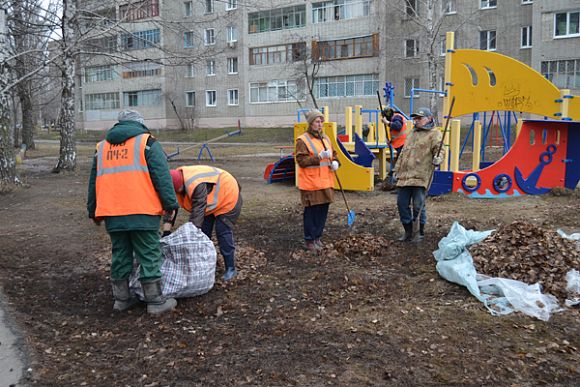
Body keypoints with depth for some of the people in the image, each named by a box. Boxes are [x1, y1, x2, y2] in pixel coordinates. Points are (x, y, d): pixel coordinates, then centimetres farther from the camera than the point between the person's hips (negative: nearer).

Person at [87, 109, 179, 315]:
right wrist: (171, 204, -3)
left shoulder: (102, 146, 20)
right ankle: (155, 301, 7)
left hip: (112, 214, 5)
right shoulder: (147, 142, 3)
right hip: (142, 212, -5)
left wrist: (93, 211, 29)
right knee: (149, 256, 2)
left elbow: (93, 181, 23)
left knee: (120, 256, 15)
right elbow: (162, 177, -6)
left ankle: (121, 298, 24)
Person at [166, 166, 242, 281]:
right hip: (211, 203, 9)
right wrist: (166, 232, -20)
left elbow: (197, 211, -39)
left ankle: (230, 268, -4)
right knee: (203, 231, 7)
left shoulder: (196, 185, -41)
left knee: (223, 232, -13)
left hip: (227, 196, -8)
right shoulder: (174, 183, -17)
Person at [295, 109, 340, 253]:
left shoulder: (325, 138, 15)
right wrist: (319, 157, -24)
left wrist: (335, 162, 2)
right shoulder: (302, 140, -8)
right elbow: (301, 160, -16)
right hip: (311, 183, -7)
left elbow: (333, 154, 25)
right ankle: (309, 240, 11)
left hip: (326, 182, 7)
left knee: (323, 210, 12)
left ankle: (317, 237, 27)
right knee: (311, 211, -2)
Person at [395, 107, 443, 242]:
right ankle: (408, 232, 19)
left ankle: (421, 232, 12)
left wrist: (437, 159, -30)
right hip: (404, 176, 7)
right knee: (402, 203, 6)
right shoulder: (412, 133, 25)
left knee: (418, 205, -7)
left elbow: (438, 150, -8)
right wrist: (398, 169, 29)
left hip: (421, 177, -7)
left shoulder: (434, 134, 2)